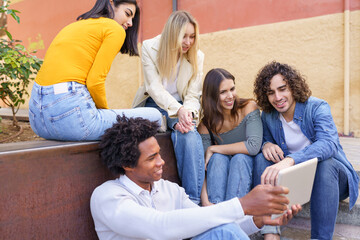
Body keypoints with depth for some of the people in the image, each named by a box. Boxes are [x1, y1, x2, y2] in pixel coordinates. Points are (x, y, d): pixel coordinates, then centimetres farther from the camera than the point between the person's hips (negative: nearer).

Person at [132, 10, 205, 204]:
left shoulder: (197, 56, -1)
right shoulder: (149, 47, -6)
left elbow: (193, 96, -3)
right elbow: (154, 87, -15)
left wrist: (187, 114, -26)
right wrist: (178, 110, -31)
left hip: (181, 106, 1)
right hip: (153, 104, 0)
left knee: (189, 134, -32)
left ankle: (193, 200, -29)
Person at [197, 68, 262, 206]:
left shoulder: (249, 107, -13)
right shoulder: (205, 123, -9)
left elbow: (254, 146, -26)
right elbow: (203, 165, -15)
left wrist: (213, 149, -20)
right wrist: (204, 199, -31)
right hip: (220, 175, 1)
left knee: (240, 158, -32)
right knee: (218, 158, -29)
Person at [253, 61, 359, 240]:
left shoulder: (317, 107, -16)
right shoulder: (268, 116, -2)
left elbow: (329, 144, -34)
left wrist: (290, 160, -53)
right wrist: (266, 145, -18)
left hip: (328, 173, -4)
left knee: (325, 161, -35)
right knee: (262, 158, -18)